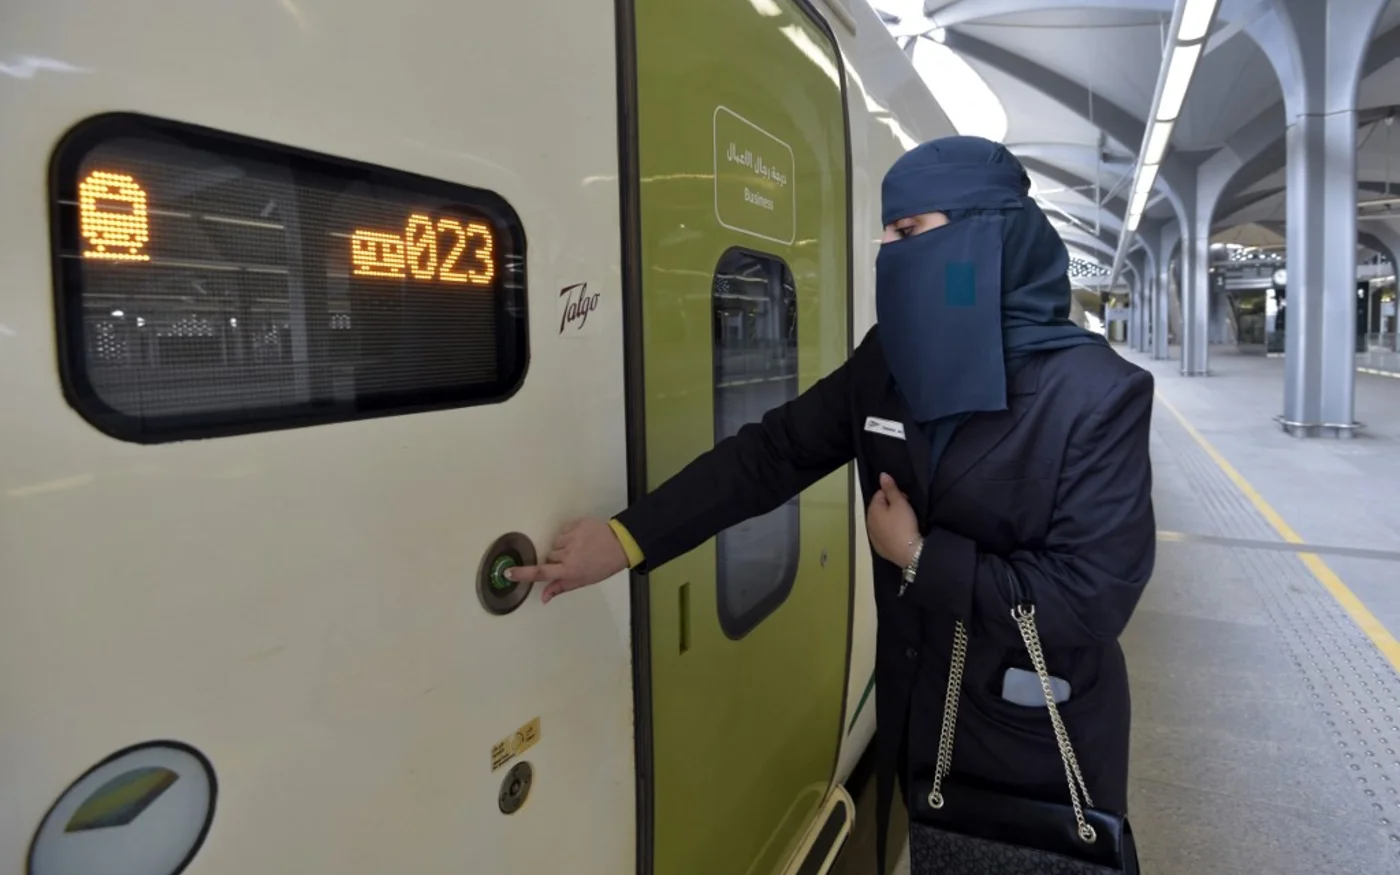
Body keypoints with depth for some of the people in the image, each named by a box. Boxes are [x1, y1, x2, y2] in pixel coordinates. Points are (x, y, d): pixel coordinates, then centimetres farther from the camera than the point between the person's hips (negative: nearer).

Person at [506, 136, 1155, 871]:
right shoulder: (888, 361, -5)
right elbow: (773, 451, -8)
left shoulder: (1098, 395, -21)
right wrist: (628, 538, -14)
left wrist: (921, 558, -19)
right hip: (915, 716, 5)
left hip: (1042, 742, -4)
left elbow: (1092, 599, -23)